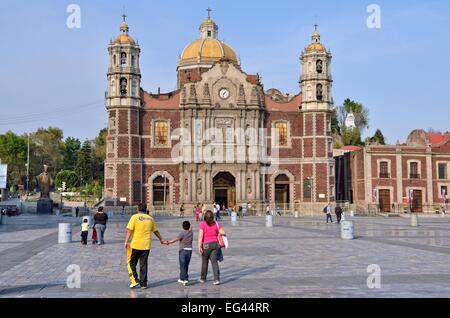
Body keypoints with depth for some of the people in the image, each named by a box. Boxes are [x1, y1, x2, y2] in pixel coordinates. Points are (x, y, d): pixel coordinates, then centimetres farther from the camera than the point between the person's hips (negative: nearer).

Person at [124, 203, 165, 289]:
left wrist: (126, 242, -13)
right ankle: (143, 283, 12)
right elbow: (156, 231, 21)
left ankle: (135, 281, 0)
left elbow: (129, 230, -13)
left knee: (131, 262, 10)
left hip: (136, 245, -4)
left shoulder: (135, 217, -4)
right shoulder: (150, 218, 10)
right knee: (144, 264, 10)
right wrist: (161, 239, 36)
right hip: (146, 246, 4)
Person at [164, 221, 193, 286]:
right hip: (189, 250, 5)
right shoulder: (191, 233, 2)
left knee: (183, 265, -5)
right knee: (186, 265, 13)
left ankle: (185, 279, -15)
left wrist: (168, 242, -14)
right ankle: (182, 278, 24)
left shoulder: (182, 233, -13)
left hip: (183, 250, -5)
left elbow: (175, 239, -20)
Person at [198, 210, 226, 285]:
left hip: (206, 245, -3)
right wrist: (218, 234, 20)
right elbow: (223, 233, 0)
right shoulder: (217, 224, 3)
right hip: (215, 243, 3)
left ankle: (203, 278, 26)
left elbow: (200, 236, -12)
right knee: (214, 262, 4)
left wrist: (199, 246, -13)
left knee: (204, 262, 13)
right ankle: (217, 279, -6)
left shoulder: (203, 224, -7)